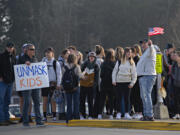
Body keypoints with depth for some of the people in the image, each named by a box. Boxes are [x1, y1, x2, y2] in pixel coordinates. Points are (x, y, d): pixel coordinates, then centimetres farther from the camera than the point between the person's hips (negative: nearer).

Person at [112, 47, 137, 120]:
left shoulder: (132, 63, 6)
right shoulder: (119, 62, 4)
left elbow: (134, 74, 6)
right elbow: (114, 71, 7)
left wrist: (132, 83, -3)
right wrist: (113, 80, -2)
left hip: (127, 83, 1)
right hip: (119, 82, -1)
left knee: (127, 98, 0)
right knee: (119, 98, 1)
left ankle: (127, 113, 5)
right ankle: (118, 113, 7)